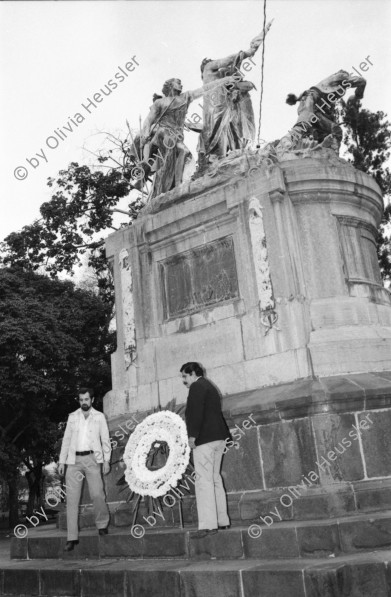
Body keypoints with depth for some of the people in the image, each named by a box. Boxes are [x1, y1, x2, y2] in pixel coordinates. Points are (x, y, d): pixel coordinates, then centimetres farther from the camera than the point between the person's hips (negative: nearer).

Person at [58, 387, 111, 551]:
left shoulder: (99, 417, 7)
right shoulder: (72, 417, 12)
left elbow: (105, 439, 6)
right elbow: (66, 439, 14)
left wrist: (106, 460, -3)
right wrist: (62, 461, 8)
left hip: (92, 459, -2)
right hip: (74, 460, 2)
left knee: (97, 494, -14)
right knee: (72, 498, -3)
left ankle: (102, 524, 12)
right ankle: (72, 537, 3)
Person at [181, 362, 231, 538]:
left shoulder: (197, 386, -7)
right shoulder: (210, 387, 22)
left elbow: (196, 412, -18)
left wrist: (192, 435, -18)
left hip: (204, 438, -10)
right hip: (218, 437, 10)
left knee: (204, 480, -10)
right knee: (215, 478, 15)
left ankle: (208, 524, -13)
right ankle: (222, 520, 18)